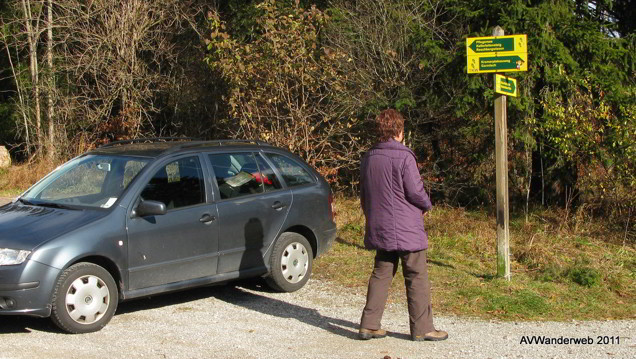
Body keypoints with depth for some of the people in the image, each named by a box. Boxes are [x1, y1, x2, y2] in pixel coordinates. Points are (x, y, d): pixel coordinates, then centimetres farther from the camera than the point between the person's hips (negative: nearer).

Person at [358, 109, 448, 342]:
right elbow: (415, 191, -14)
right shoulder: (403, 156, -15)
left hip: (379, 229, 7)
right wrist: (426, 205, 6)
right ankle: (422, 328, 8)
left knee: (381, 274, 13)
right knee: (417, 278, 3)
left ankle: (369, 325, 11)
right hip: (406, 228, -7)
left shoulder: (369, 158, 7)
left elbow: (363, 195, 14)